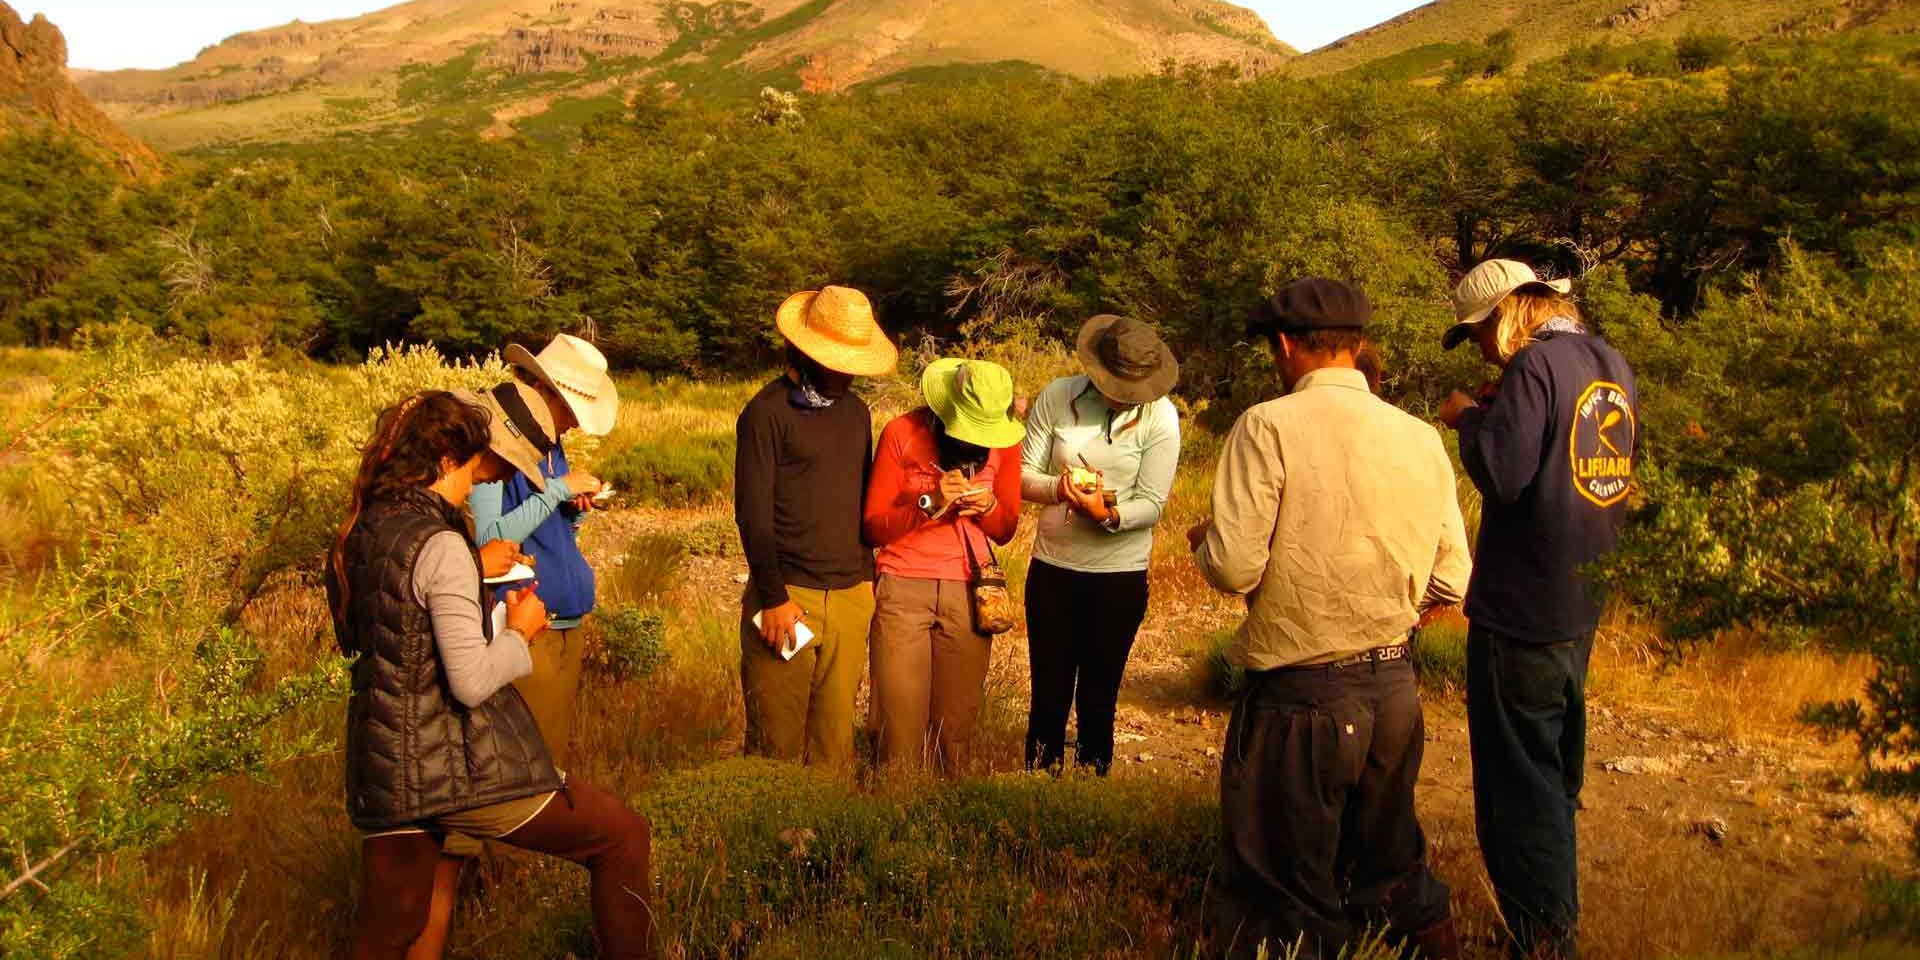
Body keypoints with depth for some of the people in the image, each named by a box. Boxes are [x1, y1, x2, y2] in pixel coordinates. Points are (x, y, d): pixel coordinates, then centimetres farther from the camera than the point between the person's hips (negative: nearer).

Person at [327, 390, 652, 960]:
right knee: (623, 836, 8)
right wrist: (520, 629, -4)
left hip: (381, 773, 8)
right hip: (461, 772, -8)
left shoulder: (358, 535, 6)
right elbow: (472, 681, -21)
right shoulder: (439, 544, -18)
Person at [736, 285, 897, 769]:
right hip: (788, 596, -5)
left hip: (851, 596, 6)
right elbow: (752, 512, -9)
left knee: (836, 736, 8)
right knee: (777, 741, -1)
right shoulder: (768, 412, -6)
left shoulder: (855, 411, 14)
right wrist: (774, 598, -13)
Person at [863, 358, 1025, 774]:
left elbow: (1005, 530, 12)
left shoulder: (1006, 439, 3)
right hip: (902, 587, -2)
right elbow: (873, 527, -4)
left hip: (968, 591, 2)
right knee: (899, 720, -5)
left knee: (957, 722, 1)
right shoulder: (902, 434, -6)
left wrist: (988, 506, -11)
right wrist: (930, 503, -19)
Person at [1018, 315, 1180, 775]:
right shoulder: (1057, 396, -5)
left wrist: (1110, 513, -31)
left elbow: (1152, 503, -10)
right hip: (1053, 566, 1)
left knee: (1097, 701, 10)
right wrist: (1058, 487, -24)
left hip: (1120, 576, -1)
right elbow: (1023, 475, -2)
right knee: (1048, 695, 9)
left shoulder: (1160, 416, -9)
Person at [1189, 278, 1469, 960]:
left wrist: (1204, 541, 4)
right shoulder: (1423, 439, 2)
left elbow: (1234, 568, -18)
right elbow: (1450, 584, 6)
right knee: (1390, 869, 26)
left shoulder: (1269, 426, -13)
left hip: (1300, 698, -5)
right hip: (1395, 690, 6)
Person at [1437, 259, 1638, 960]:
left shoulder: (1536, 364, -17)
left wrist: (1468, 417, -7)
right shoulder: (1612, 364, 10)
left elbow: (1501, 474, -26)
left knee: (1518, 782, 0)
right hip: (1581, 605, 9)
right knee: (1554, 776, 22)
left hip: (1523, 607, -9)